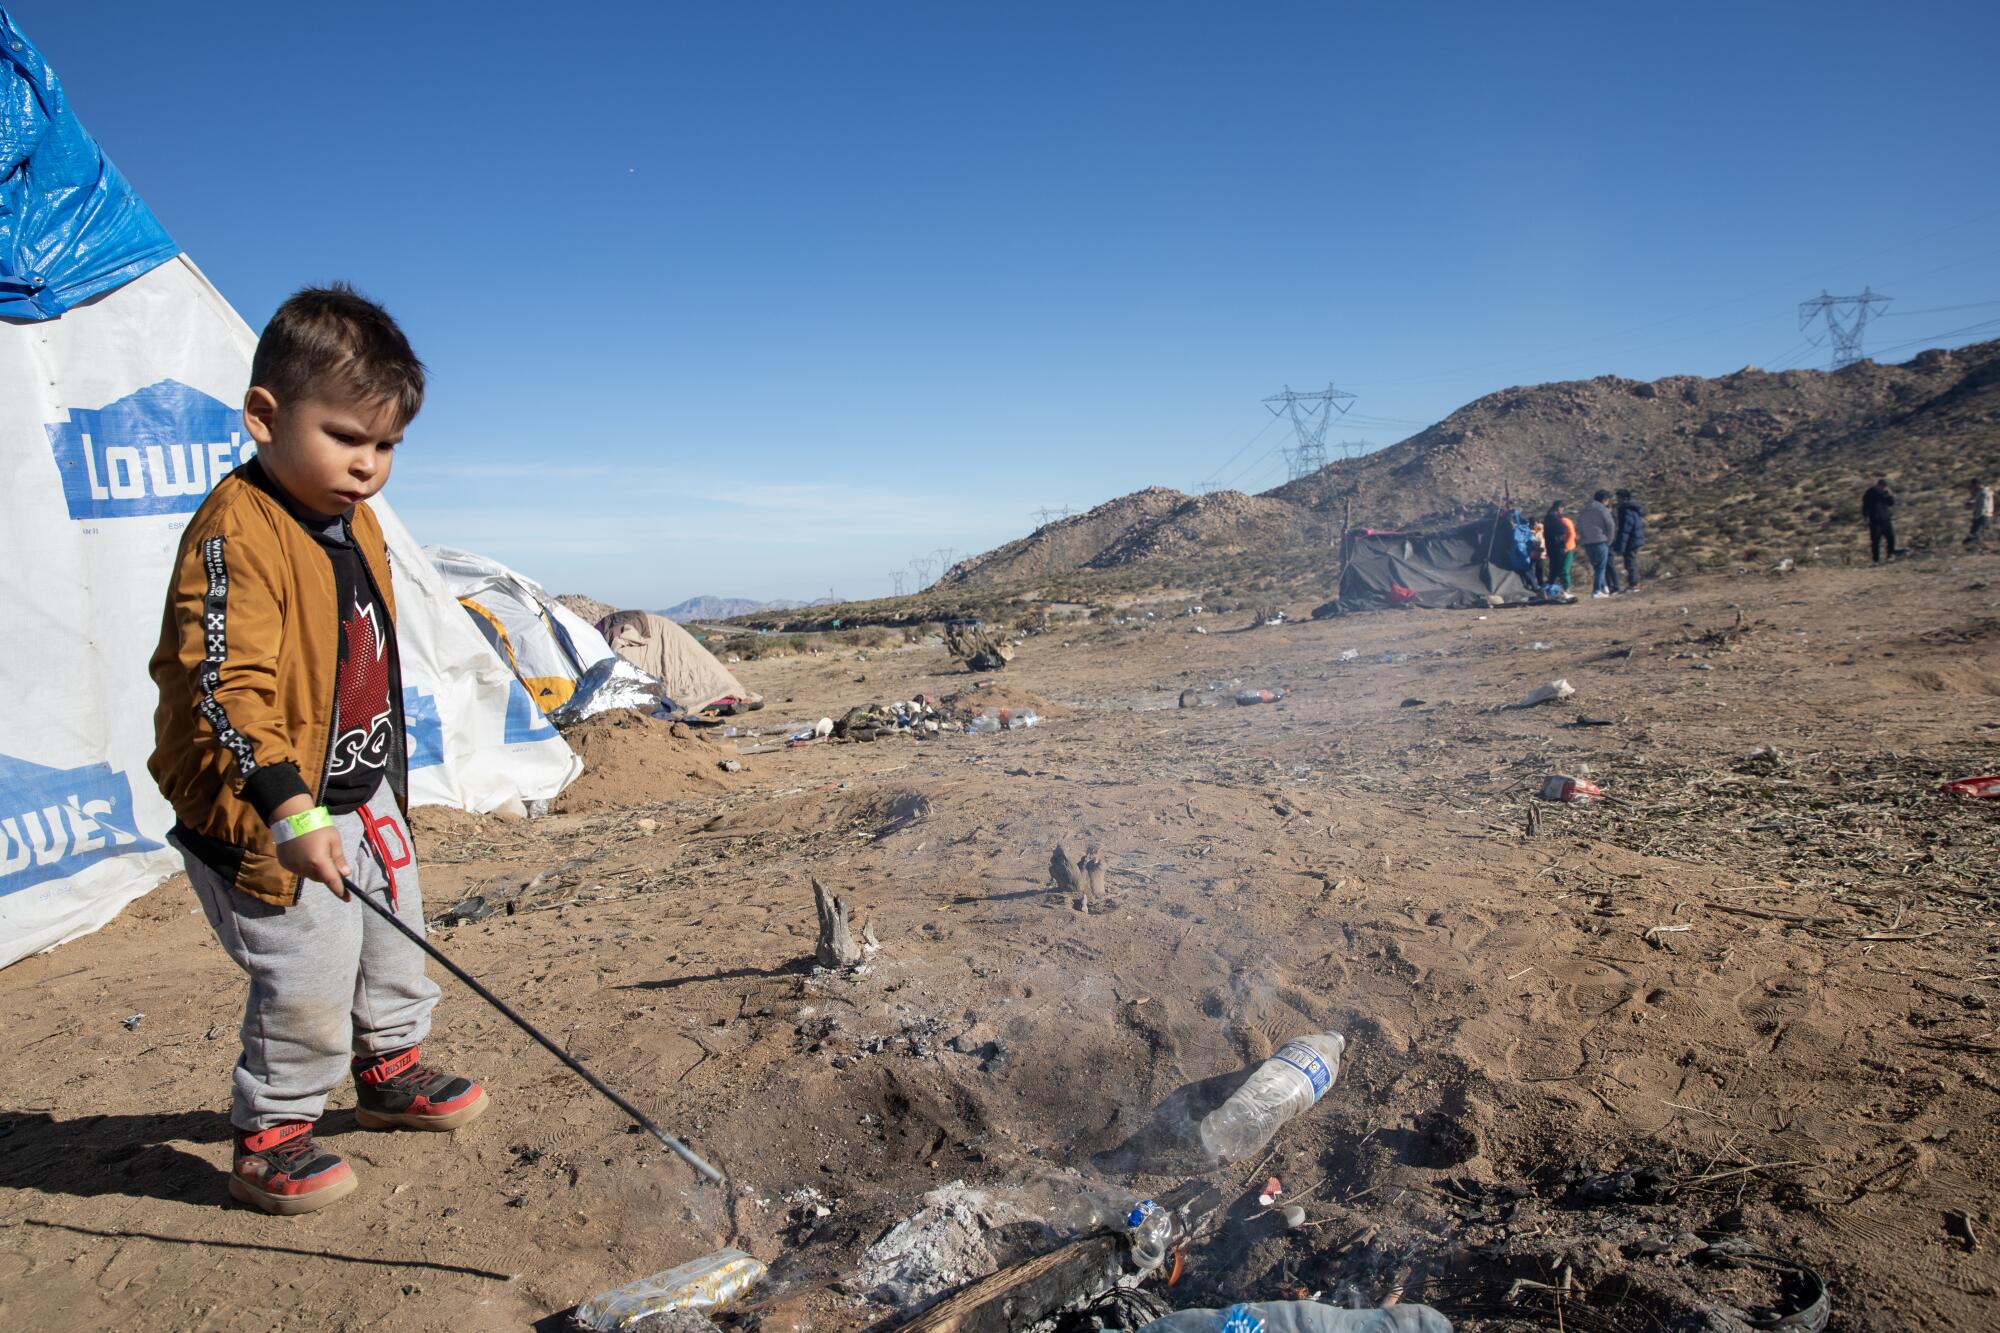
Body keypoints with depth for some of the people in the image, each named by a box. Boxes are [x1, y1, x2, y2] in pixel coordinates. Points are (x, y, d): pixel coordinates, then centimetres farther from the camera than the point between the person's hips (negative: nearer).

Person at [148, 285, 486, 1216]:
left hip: (363, 797, 9)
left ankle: (390, 1072, 43)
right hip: (268, 815, -9)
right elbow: (225, 687, -30)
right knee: (305, 981, -3)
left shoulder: (355, 521, 6)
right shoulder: (235, 535, -23)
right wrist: (288, 805, -40)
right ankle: (269, 1141, 20)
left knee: (393, 938, 22)